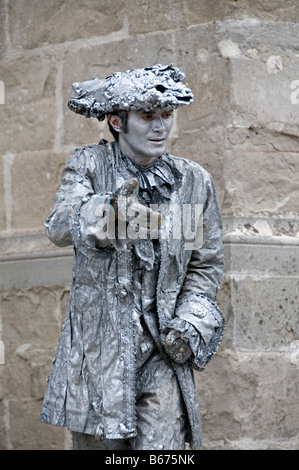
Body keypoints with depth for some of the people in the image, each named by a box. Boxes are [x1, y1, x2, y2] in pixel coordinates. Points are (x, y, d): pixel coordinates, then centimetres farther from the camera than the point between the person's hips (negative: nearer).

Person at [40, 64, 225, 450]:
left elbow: (206, 265, 14)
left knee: (161, 449, -10)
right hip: (96, 343, -1)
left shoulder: (193, 182, 7)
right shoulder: (87, 167, 3)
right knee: (96, 443, 2)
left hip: (162, 347, 1)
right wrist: (107, 209, -35)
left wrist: (191, 321, -3)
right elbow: (59, 229, -15)